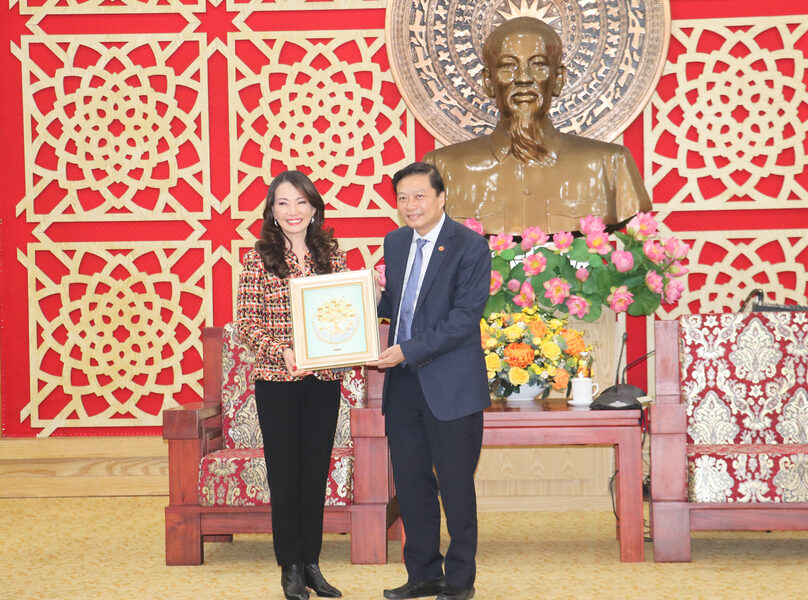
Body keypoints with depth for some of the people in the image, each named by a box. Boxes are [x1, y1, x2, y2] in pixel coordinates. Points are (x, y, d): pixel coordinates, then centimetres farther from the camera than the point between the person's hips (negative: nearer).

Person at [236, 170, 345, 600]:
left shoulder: (332, 255, 6)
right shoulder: (258, 260, -3)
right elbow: (247, 323, -6)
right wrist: (281, 351, -21)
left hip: (324, 380, 3)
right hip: (276, 382, -3)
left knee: (316, 472, 9)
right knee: (285, 474, 3)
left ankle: (311, 564, 20)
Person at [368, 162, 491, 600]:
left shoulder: (470, 246, -9)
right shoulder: (395, 242, 11)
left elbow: (465, 315, -17)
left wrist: (409, 350, -21)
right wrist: (371, 296, -4)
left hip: (450, 383, -6)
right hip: (402, 381, 6)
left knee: (456, 484, 3)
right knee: (410, 481, 11)